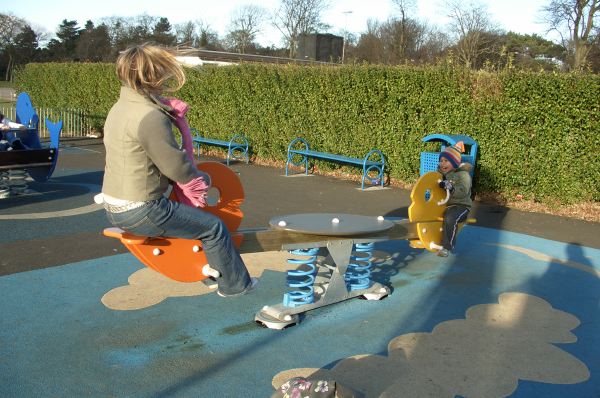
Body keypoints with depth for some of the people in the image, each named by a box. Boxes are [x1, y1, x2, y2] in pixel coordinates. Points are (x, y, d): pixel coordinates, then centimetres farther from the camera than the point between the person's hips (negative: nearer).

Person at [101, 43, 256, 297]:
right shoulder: (151, 116, -23)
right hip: (140, 213, -10)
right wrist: (201, 180, 2)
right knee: (214, 227, 2)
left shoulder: (119, 107, 8)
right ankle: (235, 284, 19)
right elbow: (176, 166, -19)